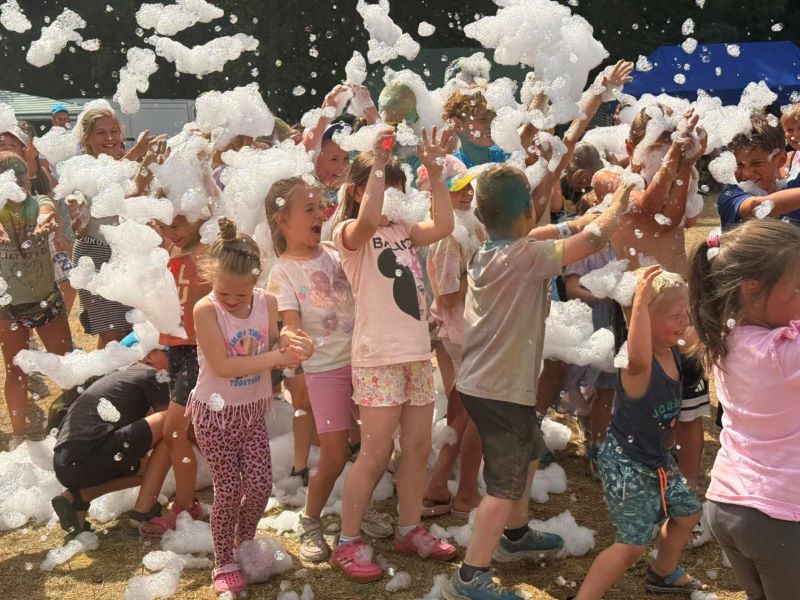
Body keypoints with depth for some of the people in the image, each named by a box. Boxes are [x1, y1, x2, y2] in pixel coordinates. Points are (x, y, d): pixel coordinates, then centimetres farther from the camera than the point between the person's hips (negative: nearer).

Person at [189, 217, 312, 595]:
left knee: (260, 485, 4)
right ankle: (224, 562, 23)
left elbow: (279, 350, 0)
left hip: (252, 410, 4)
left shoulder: (265, 303, -6)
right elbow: (222, 366, -28)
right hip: (216, 412, -4)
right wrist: (276, 357, -31)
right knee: (229, 489, 2)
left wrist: (298, 350, -24)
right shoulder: (205, 310, -21)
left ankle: (245, 543, 32)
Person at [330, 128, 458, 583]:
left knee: (418, 448, 12)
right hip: (378, 359, -6)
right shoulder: (349, 235, -5)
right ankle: (348, 543, 10)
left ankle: (410, 530, 27)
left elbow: (444, 226, -5)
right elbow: (369, 219, -28)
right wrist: (378, 164, -24)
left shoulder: (403, 231, 13)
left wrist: (434, 171, -7)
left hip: (417, 354, 7)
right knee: (375, 454, -3)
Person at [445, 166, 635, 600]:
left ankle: (515, 536, 42)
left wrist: (571, 225, 13)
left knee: (528, 454, 26)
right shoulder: (526, 256, -21)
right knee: (506, 483, -2)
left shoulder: (487, 250, 4)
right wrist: (618, 206, -1)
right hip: (502, 388, -9)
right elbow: (593, 240, -17)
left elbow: (528, 236, 23)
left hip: (481, 380, 10)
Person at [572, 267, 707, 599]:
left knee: (688, 512, 25)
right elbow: (638, 358, -56)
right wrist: (640, 302, -60)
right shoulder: (639, 363, -30)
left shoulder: (674, 352, -3)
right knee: (633, 544, -7)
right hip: (626, 463, -9)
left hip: (658, 459, 9)